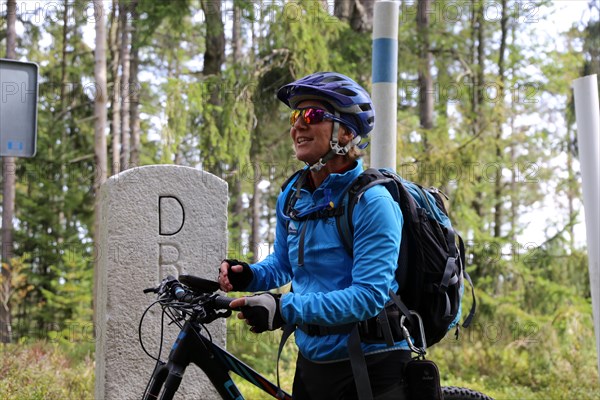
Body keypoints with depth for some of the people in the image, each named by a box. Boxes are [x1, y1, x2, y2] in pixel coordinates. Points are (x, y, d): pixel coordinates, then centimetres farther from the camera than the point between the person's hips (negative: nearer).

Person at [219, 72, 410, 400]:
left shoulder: (371, 203, -17)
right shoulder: (292, 195, 3)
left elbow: (370, 296, -25)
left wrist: (287, 308, -31)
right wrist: (248, 276, -2)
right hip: (312, 362, 6)